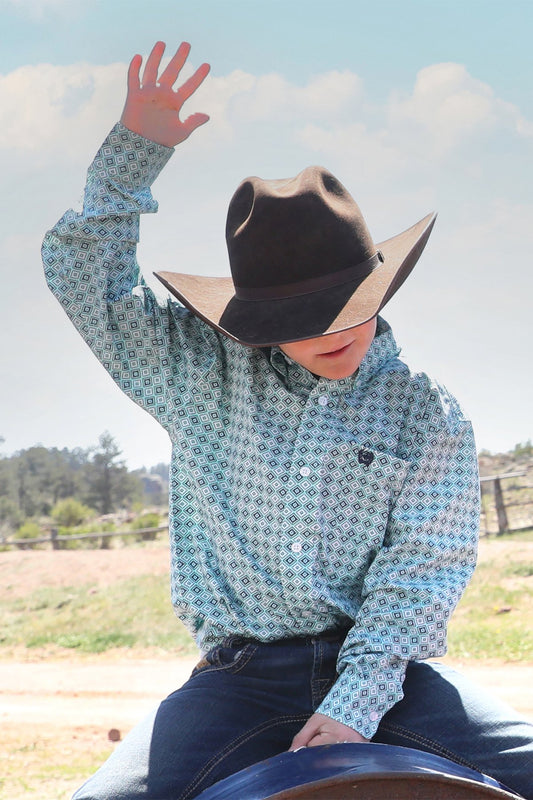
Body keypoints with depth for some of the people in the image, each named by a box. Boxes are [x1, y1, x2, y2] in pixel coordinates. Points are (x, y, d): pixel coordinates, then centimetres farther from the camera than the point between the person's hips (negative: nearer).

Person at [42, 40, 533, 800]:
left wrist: (355, 704, -14)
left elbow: (425, 565, -3)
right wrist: (135, 151, -2)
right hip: (243, 672, 0)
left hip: (383, 663, 0)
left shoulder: (427, 412, 4)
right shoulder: (201, 377, 8)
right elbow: (83, 274, 7)